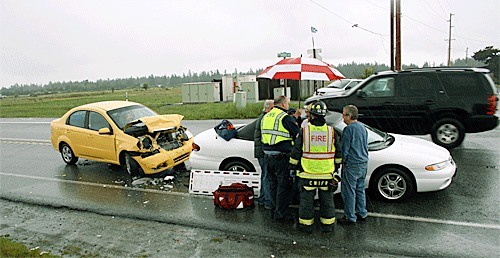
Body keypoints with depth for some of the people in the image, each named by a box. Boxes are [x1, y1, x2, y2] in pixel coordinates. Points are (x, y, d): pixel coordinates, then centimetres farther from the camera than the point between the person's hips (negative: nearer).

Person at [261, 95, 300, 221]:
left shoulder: (266, 117, 13)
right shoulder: (285, 117, -13)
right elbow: (297, 134, -10)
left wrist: (294, 117, 21)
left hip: (268, 156, 8)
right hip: (281, 157, -8)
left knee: (273, 184, 18)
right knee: (283, 185, 4)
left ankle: (274, 210, 27)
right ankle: (281, 213, 11)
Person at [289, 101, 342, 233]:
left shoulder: (304, 131, -7)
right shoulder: (331, 131, -1)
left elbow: (295, 152, -3)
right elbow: (338, 154, 8)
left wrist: (292, 168, 8)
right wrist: (336, 167, 22)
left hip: (307, 173, -2)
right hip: (327, 173, 2)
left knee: (306, 200, 10)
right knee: (327, 200, 15)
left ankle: (306, 225, 20)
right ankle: (328, 225, 25)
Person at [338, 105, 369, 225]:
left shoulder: (349, 129, -17)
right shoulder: (362, 127, 10)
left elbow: (345, 148, -15)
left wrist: (343, 162, -4)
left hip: (352, 165, -9)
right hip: (363, 163, 9)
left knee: (348, 191, 1)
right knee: (360, 189, 18)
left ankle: (350, 217, 8)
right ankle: (362, 214, 28)